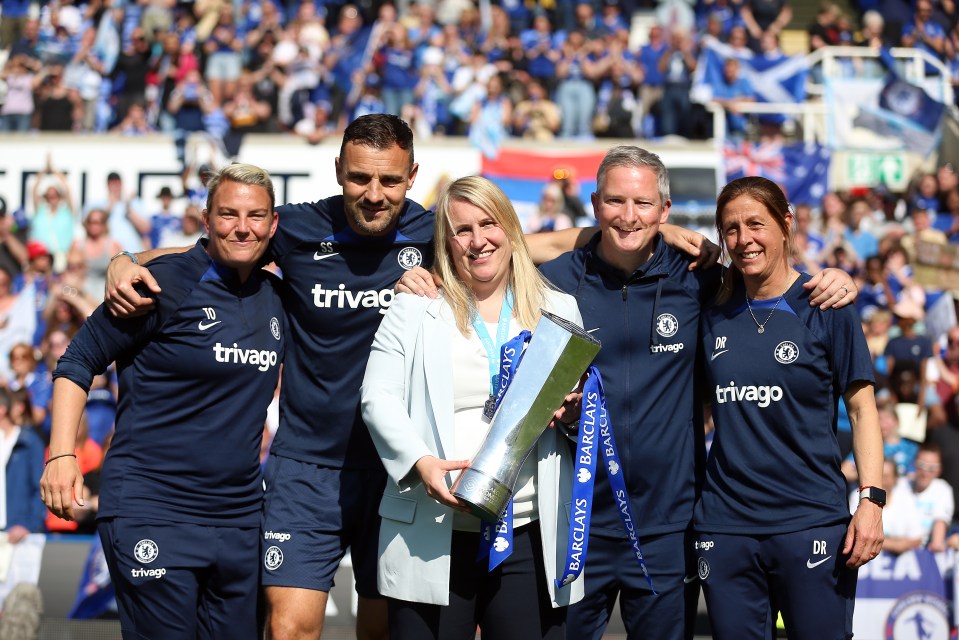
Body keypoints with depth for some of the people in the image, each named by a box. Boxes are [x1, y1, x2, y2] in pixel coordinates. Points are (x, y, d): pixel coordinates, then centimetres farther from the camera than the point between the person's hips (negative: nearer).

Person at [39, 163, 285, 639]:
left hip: (240, 519, 6)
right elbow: (78, 361, -5)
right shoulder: (167, 283, -9)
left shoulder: (276, 296, 10)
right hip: (152, 516, -6)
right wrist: (61, 456, -14)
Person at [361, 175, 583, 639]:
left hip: (531, 536, 2)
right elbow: (378, 397, 0)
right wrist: (420, 461, -17)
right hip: (433, 537, -1)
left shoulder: (558, 310, 12)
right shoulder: (414, 310, 7)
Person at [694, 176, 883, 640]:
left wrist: (871, 498, -11)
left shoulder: (825, 308, 0)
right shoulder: (714, 315, 9)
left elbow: (861, 408, 0)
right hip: (724, 526, 3)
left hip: (811, 523, -3)